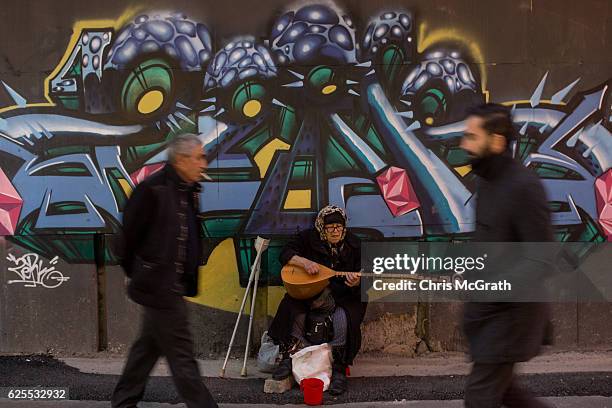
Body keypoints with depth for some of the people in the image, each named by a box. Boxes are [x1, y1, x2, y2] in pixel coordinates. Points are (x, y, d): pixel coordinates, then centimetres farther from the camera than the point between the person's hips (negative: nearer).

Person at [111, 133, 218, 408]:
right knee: (181, 355, -3)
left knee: (149, 345, 18)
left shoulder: (188, 190, 9)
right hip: (160, 285, -9)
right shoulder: (152, 189, -17)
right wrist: (138, 274, -3)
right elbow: (130, 236, -12)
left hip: (174, 284, 9)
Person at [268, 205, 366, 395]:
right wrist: (304, 262, -20)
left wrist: (356, 283, -25)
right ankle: (288, 358, -12)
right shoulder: (309, 238, 3)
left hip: (343, 296, -1)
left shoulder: (353, 244, 2)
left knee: (343, 318, -33)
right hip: (309, 291, 1)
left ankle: (339, 368, -19)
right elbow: (285, 254, -1)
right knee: (292, 309, -27)